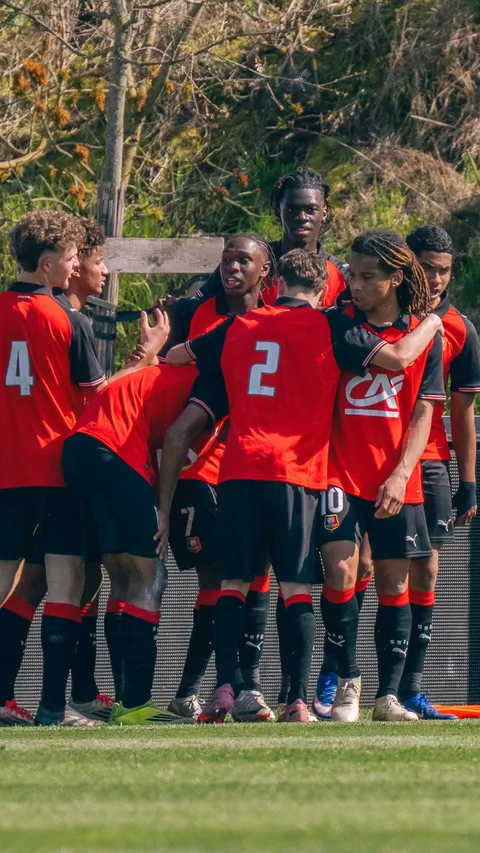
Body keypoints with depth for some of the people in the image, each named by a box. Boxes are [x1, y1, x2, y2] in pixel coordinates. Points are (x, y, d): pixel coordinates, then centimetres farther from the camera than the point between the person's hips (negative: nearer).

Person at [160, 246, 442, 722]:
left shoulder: (238, 327, 14)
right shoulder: (329, 328, 3)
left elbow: (175, 357, 27)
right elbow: (398, 357, -3)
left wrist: (157, 352, 51)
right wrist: (431, 324, 17)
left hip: (238, 470, 2)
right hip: (297, 473, -2)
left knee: (233, 583, 6)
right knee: (296, 589, -2)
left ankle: (225, 688, -8)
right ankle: (298, 701, -11)